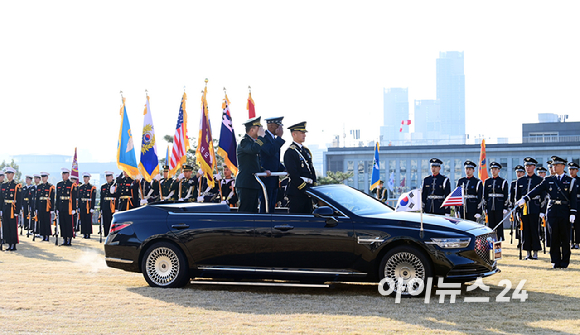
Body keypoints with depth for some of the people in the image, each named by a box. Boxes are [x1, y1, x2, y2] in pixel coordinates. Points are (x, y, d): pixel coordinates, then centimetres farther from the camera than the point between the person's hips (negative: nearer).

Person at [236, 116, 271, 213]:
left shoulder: (253, 141, 21)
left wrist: (264, 170, 8)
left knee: (253, 211, 10)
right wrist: (261, 136, -17)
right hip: (246, 184, -10)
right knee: (245, 212, -11)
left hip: (254, 185, 10)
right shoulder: (244, 141, -10)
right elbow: (255, 149, -33)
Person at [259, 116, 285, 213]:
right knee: (265, 208, -7)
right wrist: (279, 137, -20)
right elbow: (271, 151, -30)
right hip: (266, 179, -10)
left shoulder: (274, 139, 18)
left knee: (271, 207, 11)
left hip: (274, 180, 10)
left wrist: (284, 169, 12)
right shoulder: (264, 138, -12)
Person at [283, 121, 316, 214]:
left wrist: (313, 187, 8)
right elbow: (293, 174, -15)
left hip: (308, 190, 8)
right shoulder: (290, 152, -9)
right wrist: (304, 188, -16)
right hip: (297, 192, -8)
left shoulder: (306, 150, 18)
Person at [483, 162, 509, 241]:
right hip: (490, 207, 3)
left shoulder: (503, 182, 1)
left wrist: (505, 208, -7)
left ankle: (500, 239, 3)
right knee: (490, 225, 4)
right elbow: (485, 196, 12)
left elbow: (506, 196, -1)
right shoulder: (487, 181, 10)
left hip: (499, 207, -3)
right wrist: (485, 208, 7)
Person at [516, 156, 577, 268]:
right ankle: (555, 262, 7)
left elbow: (573, 199, 1)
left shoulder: (570, 181, 4)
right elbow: (537, 190, 3)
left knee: (565, 238, 1)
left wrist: (572, 213, -7)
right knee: (554, 237, 1)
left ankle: (565, 262, 10)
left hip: (564, 212, -2)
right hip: (552, 211, 2)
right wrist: (525, 199, -9)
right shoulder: (549, 180, 10)